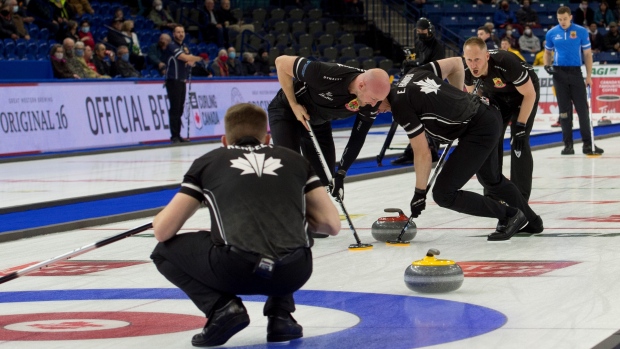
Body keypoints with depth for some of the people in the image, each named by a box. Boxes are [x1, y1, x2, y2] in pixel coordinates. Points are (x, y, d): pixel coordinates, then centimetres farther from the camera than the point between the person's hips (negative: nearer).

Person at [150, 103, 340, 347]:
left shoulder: (208, 161, 20)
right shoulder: (295, 160, 24)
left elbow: (162, 231, 17)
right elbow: (332, 224, 20)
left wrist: (159, 218, 41)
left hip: (237, 271, -3)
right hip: (294, 273, 3)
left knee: (165, 252, 25)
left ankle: (222, 308, 3)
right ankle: (280, 315, 18)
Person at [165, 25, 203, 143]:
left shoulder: (184, 47, 17)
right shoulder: (172, 46, -10)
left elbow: (190, 59, 20)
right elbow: (184, 57, -20)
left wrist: (191, 61, -5)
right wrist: (198, 58, -3)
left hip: (182, 80, 8)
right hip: (173, 81, -8)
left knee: (180, 109, 9)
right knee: (174, 109, -10)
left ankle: (178, 135, 12)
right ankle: (174, 136, -11)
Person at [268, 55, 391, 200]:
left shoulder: (371, 103, -24)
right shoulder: (329, 75, -40)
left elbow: (357, 139, -12)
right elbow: (281, 62, -28)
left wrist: (340, 174, -17)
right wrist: (294, 105, -23)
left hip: (318, 122, 5)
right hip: (286, 112, -5)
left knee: (325, 176, 2)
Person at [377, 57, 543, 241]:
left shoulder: (400, 106, -17)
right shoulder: (413, 74, 5)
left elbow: (422, 153, -16)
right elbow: (456, 62, 14)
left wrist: (420, 193, -7)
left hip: (478, 132, -10)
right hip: (488, 114, 10)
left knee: (444, 194, -6)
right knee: (490, 178, 32)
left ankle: (509, 215, 8)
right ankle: (532, 220, 51)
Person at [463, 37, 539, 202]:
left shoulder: (506, 63, -40)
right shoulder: (467, 70, -24)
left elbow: (529, 94, -27)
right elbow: (472, 93, 0)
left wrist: (520, 125, -25)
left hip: (524, 91, -5)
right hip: (495, 93, 5)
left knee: (519, 142, -15)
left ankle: (520, 199, -8)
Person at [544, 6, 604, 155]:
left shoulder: (581, 32, -2)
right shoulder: (551, 33, 3)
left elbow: (587, 53, 2)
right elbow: (547, 52, 17)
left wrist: (589, 76, -3)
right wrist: (547, 65, -3)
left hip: (575, 72, -1)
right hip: (559, 73, 1)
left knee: (582, 108, -3)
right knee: (564, 110, 4)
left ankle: (588, 144, 1)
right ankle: (568, 144, 7)